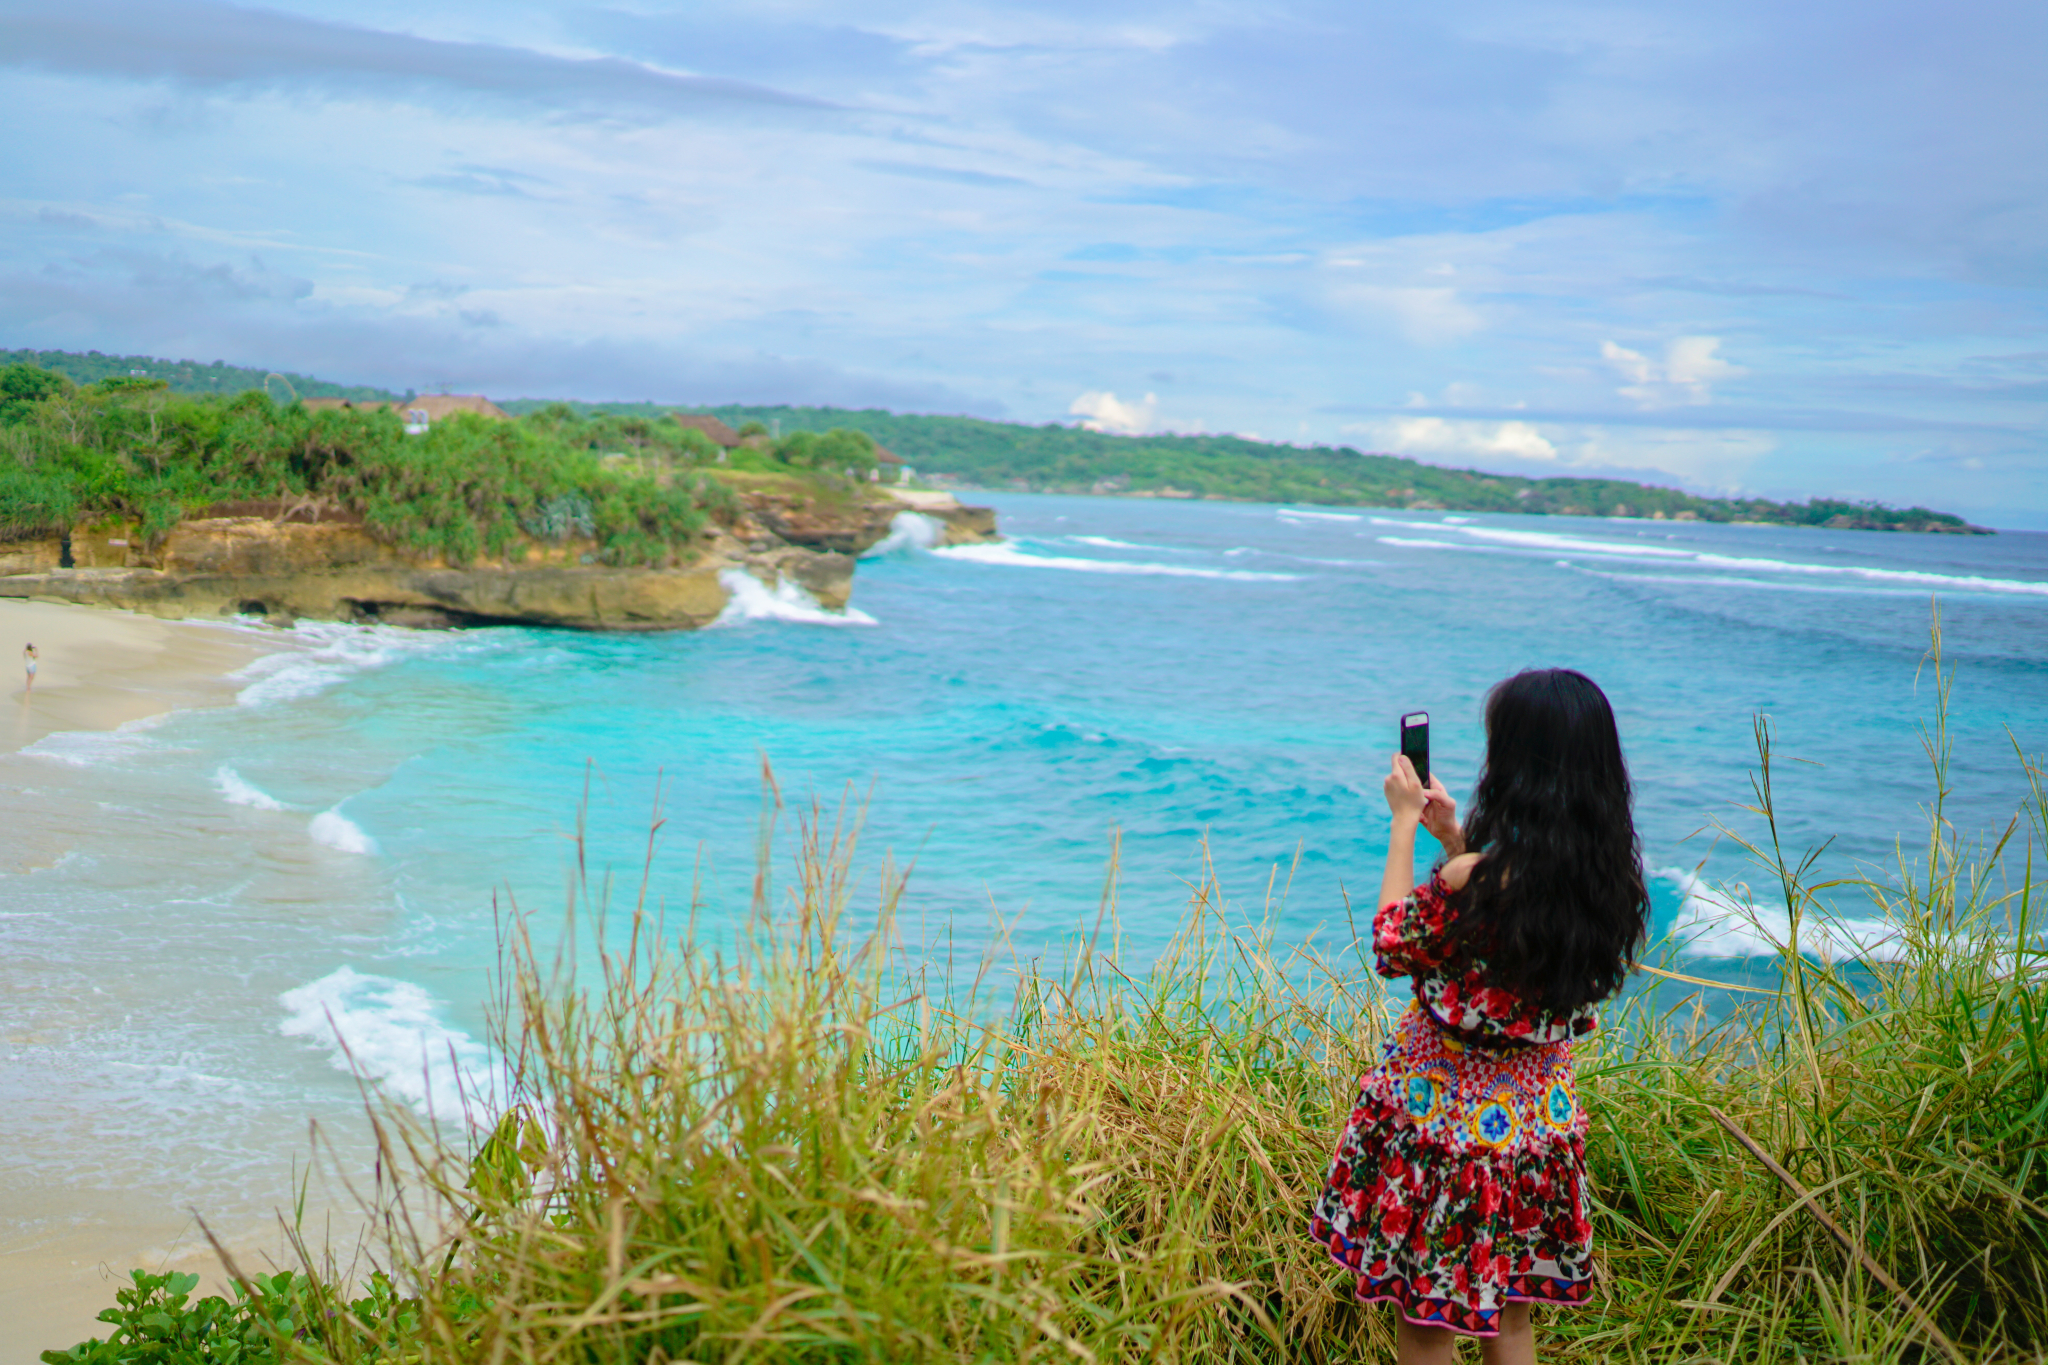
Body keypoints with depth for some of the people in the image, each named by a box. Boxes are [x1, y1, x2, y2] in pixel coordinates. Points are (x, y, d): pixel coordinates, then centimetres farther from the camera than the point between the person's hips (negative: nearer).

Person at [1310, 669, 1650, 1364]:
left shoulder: (1472, 879, -29)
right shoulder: (1609, 875, -8)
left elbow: (1393, 946, -10)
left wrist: (1404, 825, -2)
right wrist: (1455, 839, 12)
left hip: (1445, 1111, -6)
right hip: (1538, 1115, 6)